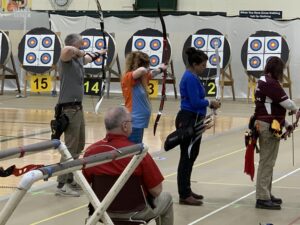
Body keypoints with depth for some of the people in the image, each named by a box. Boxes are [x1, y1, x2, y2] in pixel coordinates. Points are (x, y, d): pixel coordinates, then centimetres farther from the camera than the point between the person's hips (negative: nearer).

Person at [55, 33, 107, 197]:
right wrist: (79, 52, -19)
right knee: (70, 147, -11)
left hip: (77, 107, 10)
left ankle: (70, 180, 26)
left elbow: (88, 58, 36)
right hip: (69, 108, -10)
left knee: (79, 146, 16)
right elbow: (67, 49, -39)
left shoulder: (78, 59, 12)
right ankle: (62, 185, -10)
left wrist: (100, 53, 54)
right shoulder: (66, 60, -14)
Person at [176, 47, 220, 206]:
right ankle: (184, 195, -4)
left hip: (192, 121, 10)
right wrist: (210, 103, -6)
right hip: (188, 121, -10)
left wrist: (209, 104, 3)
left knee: (191, 156, 15)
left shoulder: (193, 77, 14)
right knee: (187, 156, -7)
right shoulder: (190, 78, -17)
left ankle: (186, 191, 24)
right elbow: (195, 102, -22)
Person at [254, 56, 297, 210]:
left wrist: (285, 124, 18)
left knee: (267, 162, 17)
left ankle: (266, 194, 26)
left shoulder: (263, 82, 16)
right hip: (269, 127, -10)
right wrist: (295, 109, 6)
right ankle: (262, 198, -6)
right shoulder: (271, 83, -16)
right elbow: (286, 102, -16)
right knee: (267, 162, -8)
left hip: (266, 125, 10)